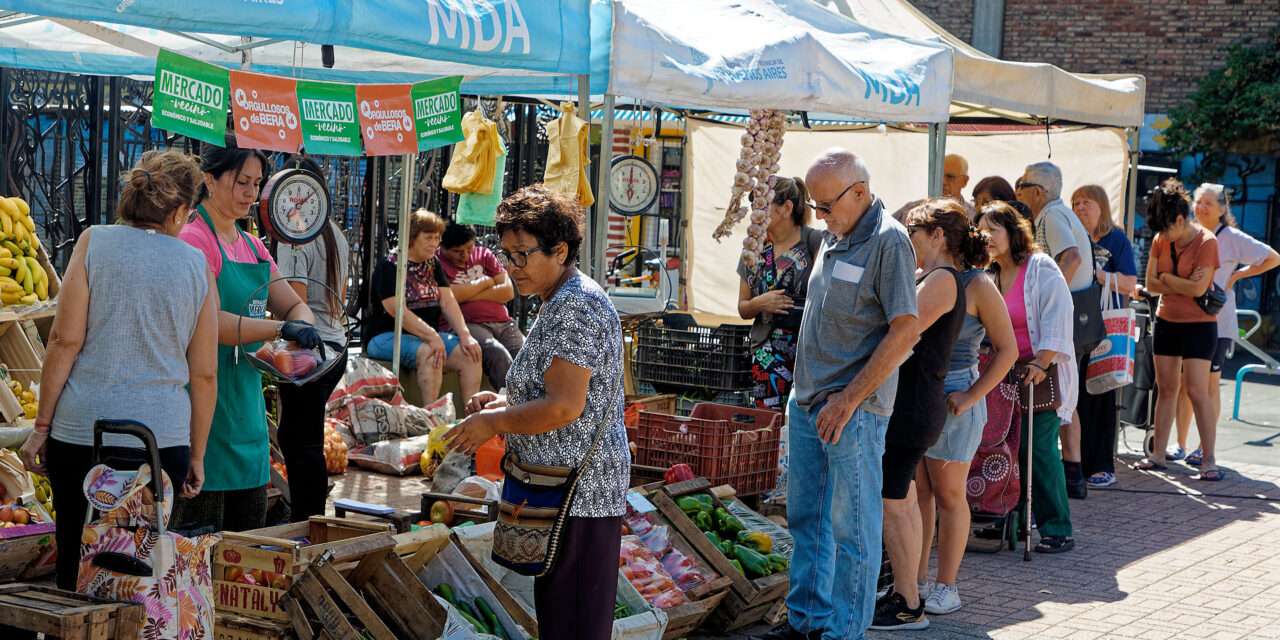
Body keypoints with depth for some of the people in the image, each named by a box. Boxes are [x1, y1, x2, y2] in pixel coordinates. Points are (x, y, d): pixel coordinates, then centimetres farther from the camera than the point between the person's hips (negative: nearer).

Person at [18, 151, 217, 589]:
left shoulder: (96, 242, 0)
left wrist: (42, 426, 1)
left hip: (83, 428, -1)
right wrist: (197, 457, 15)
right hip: (163, 436, 1)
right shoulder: (197, 264, 5)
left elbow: (66, 339, -5)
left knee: (77, 558, 7)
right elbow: (205, 374, 6)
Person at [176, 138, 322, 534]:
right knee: (199, 536, -5)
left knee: (250, 540, 14)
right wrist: (280, 329, -29)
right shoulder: (194, 239, -11)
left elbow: (292, 304, 16)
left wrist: (304, 328, -7)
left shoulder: (251, 246, 16)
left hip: (246, 402, 9)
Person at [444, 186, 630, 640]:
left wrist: (493, 423, -13)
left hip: (575, 489, -11)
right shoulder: (562, 302, 17)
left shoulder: (574, 306, -17)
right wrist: (504, 403, 12)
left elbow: (565, 407, -24)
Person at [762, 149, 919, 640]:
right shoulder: (834, 236, 12)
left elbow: (905, 332, -18)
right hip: (806, 399, 9)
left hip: (853, 409, -8)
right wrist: (806, 393, 16)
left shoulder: (888, 241, -14)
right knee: (805, 517, 15)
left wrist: (847, 401, -18)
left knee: (851, 526, 0)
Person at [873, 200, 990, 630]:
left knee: (892, 505, -6)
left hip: (912, 405, -10)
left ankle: (908, 607, 0)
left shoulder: (942, 280, -14)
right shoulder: (934, 279, 17)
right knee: (903, 501, 15)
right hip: (912, 403, 10)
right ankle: (904, 593, 23)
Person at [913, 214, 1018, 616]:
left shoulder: (977, 285, -7)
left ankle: (946, 587, 9)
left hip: (951, 398, -5)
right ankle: (917, 580, 17)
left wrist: (971, 396, -14)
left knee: (948, 495, 2)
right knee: (916, 492, 9)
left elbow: (1007, 350, -6)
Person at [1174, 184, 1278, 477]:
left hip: (1216, 319, -4)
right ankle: (1180, 446, 11)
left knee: (1210, 382, -1)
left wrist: (1237, 275, -3)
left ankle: (1205, 449, 5)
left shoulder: (1232, 238, -3)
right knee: (1183, 382, 4)